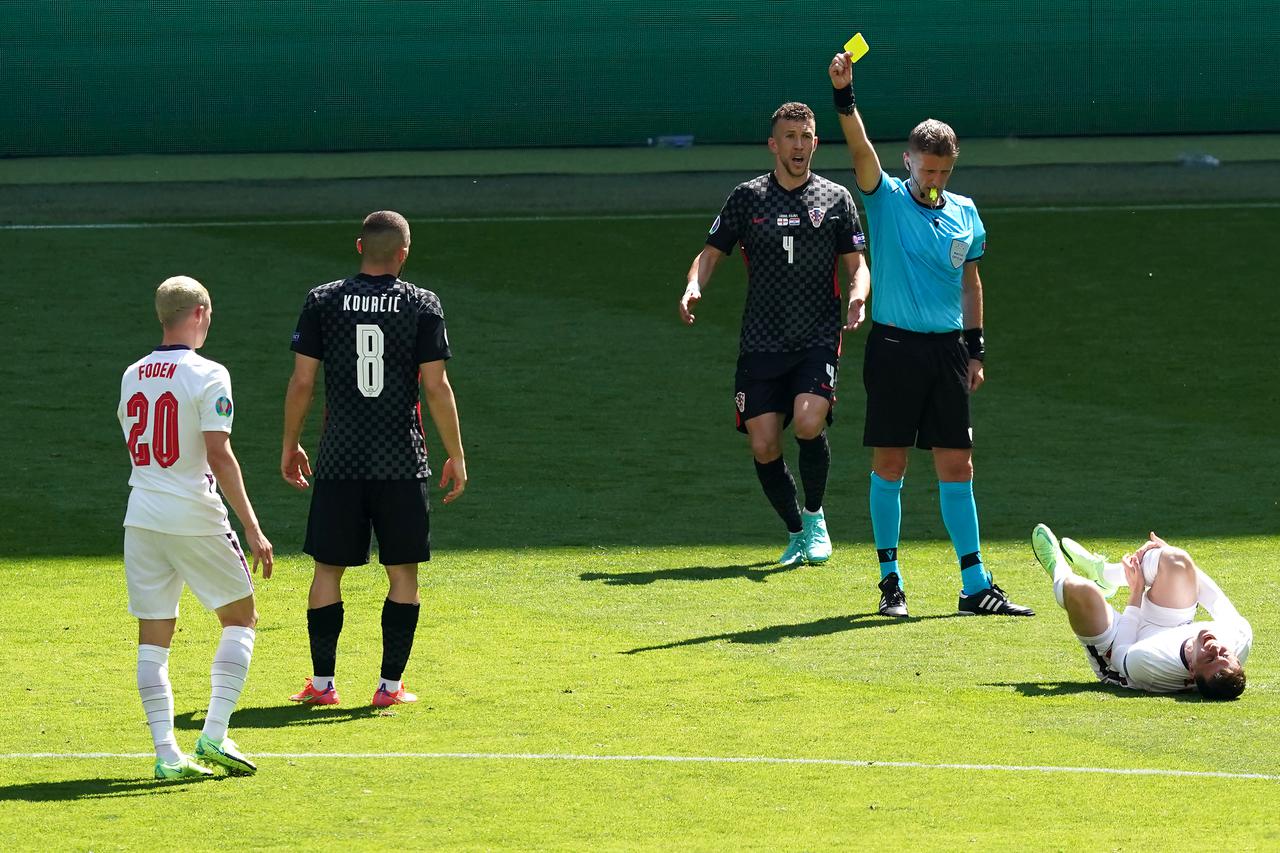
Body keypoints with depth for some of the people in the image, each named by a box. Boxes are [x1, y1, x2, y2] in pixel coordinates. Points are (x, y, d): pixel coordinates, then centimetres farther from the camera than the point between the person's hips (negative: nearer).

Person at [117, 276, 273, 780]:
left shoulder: (132, 376, 9)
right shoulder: (207, 376, -10)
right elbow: (219, 457, -16)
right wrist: (252, 530, -15)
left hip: (141, 518, 5)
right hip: (195, 517, -5)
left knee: (153, 637, 6)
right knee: (240, 618, 11)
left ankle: (166, 752, -1)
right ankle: (214, 735, 0)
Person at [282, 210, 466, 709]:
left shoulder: (322, 302, 0)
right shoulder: (422, 306, -3)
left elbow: (302, 381, 0)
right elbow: (437, 387, -5)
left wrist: (290, 445, 12)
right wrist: (456, 456, 3)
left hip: (339, 461, 1)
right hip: (401, 462, -1)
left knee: (328, 569, 9)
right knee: (402, 573, 7)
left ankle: (321, 683, 10)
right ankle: (390, 685, 6)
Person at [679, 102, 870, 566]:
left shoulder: (836, 198, 7)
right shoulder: (747, 197, 7)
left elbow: (856, 265, 9)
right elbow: (711, 252, 11)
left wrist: (857, 297, -13)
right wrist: (693, 287, -10)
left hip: (818, 340, -2)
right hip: (761, 344, 2)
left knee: (808, 423, -24)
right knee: (764, 447, -4)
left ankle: (815, 517, 0)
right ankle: (797, 533, 18)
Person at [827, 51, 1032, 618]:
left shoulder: (964, 214, 10)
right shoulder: (886, 199, 0)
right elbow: (860, 149, -16)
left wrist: (975, 349, 13)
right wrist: (843, 95, -30)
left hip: (947, 350, 3)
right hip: (894, 345, -3)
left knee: (957, 468, 3)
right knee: (889, 466, -1)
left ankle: (975, 586, 4)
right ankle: (890, 580, 7)